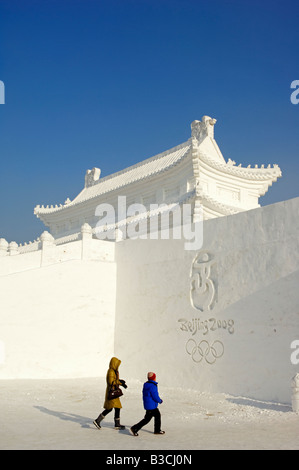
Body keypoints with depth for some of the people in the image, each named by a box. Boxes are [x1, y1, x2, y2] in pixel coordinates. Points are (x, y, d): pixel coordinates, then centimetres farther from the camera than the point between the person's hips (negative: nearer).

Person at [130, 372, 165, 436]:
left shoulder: (146, 385, 8)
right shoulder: (152, 386, -22)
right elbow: (155, 397, -21)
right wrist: (160, 401, -1)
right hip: (151, 406, -10)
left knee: (157, 415, 17)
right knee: (147, 419, -2)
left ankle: (157, 430, 25)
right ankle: (135, 428, -1)